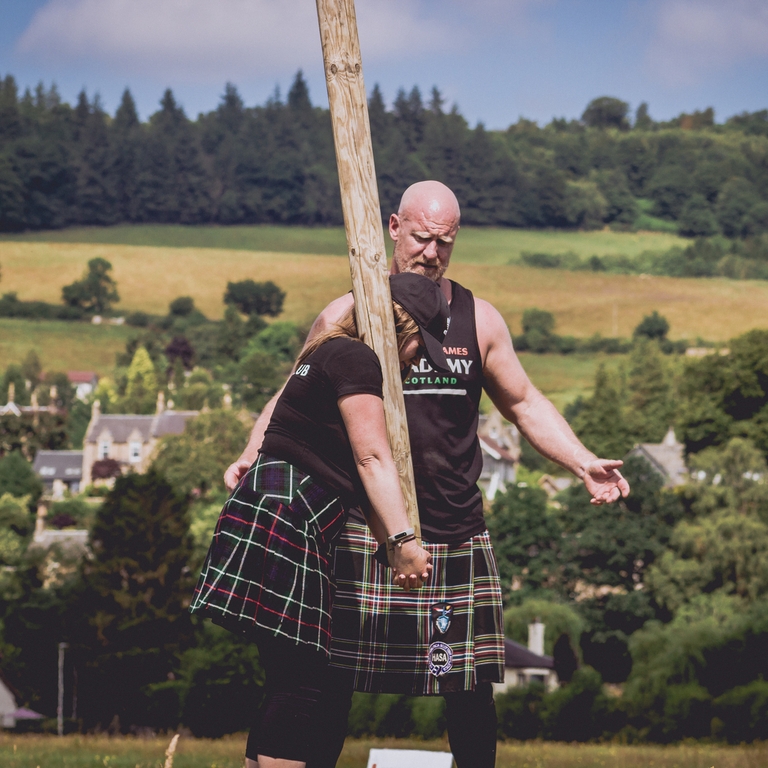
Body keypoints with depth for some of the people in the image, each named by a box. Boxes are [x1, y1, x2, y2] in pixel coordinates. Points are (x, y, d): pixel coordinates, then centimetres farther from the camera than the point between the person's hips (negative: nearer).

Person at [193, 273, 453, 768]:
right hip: (286, 517, -10)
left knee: (291, 681, 9)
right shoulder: (354, 358, -6)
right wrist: (402, 541, -19)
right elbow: (372, 458, -14)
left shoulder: (331, 356, 25)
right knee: (301, 680, -13)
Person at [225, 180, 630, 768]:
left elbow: (525, 405, 17)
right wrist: (251, 457, -6)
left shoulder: (479, 320, 8)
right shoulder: (347, 317, 2)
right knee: (336, 678, -3)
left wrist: (582, 463, 5)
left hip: (457, 536, 2)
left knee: (471, 686, 2)